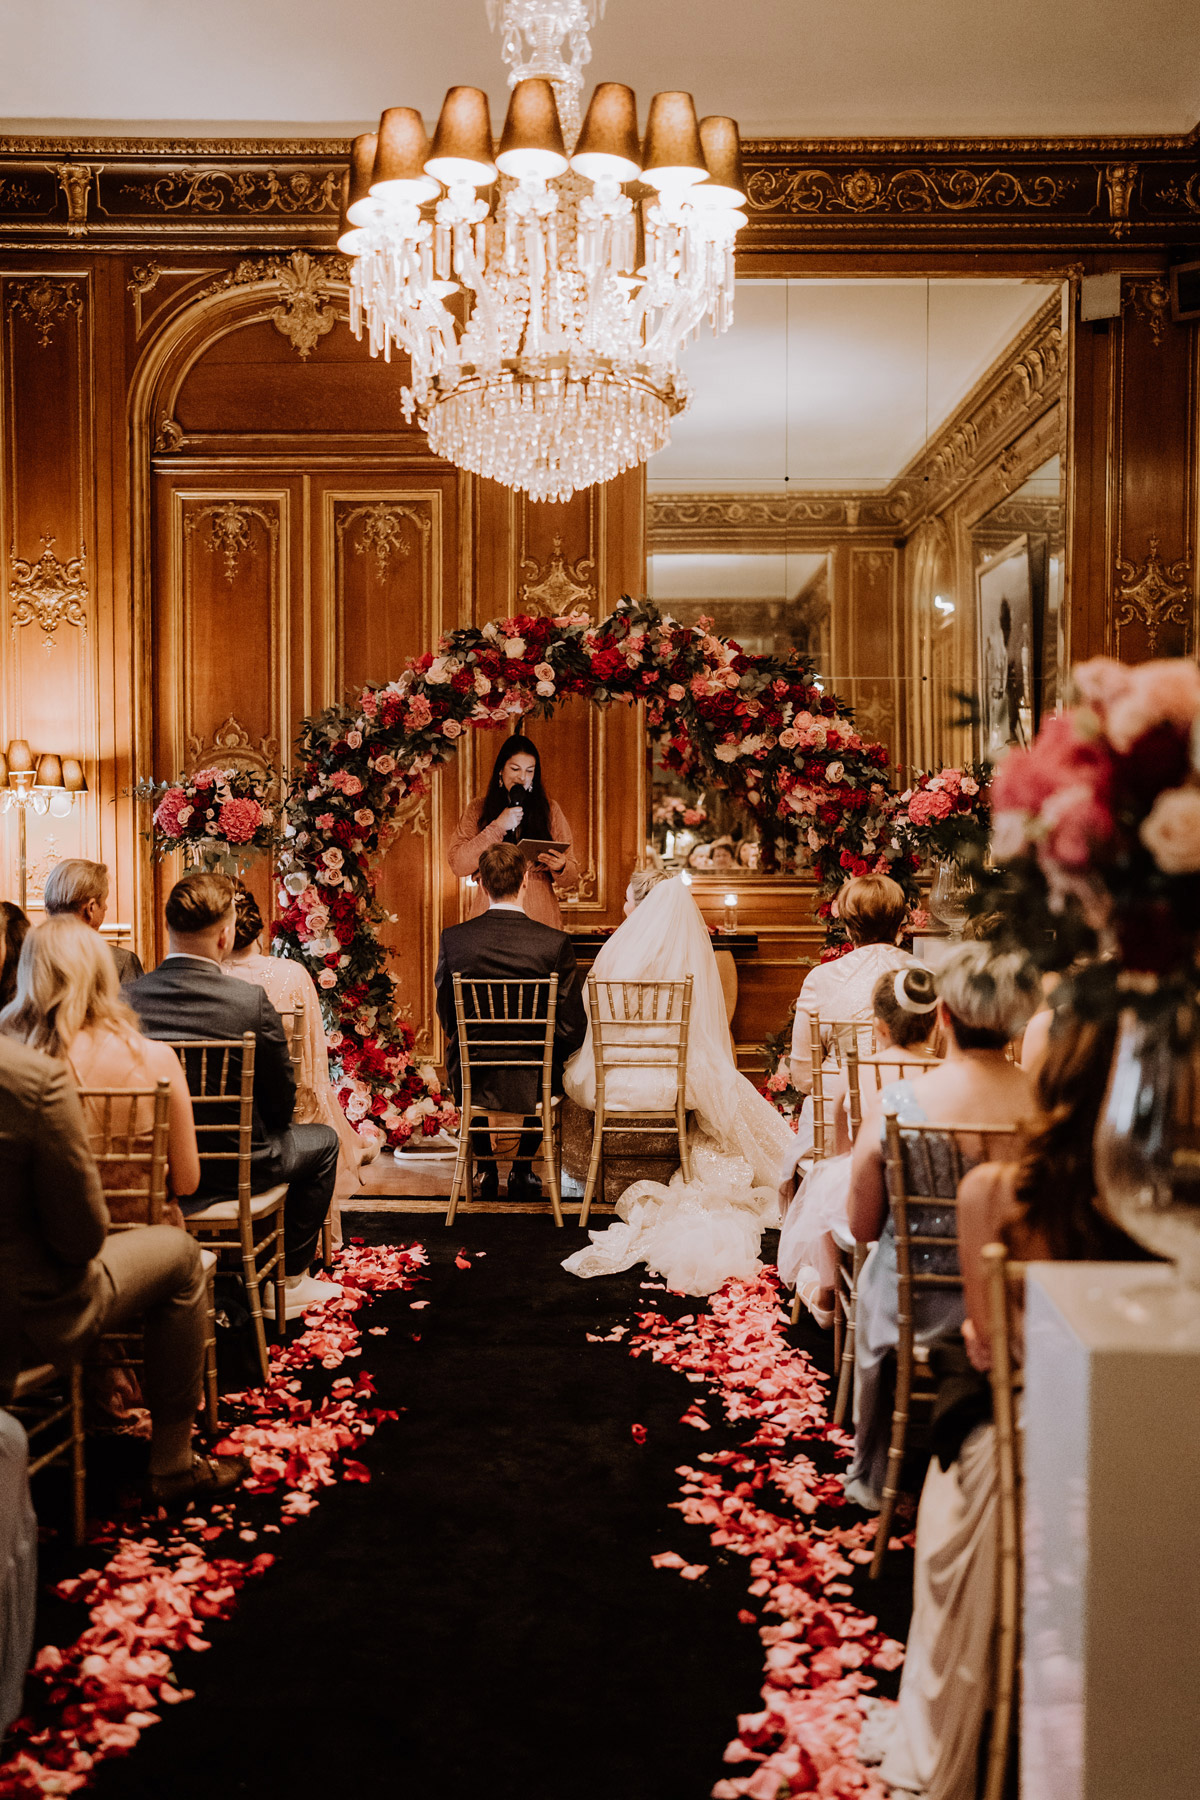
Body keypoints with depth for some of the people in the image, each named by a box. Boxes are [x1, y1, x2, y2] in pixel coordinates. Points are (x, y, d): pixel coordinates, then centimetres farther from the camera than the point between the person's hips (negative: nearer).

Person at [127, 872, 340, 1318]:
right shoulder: (249, 1001, -22)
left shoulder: (127, 997, -11)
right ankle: (290, 1282, 28)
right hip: (233, 1167, -5)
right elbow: (282, 1100, -11)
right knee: (322, 1140, 23)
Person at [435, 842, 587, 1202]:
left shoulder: (453, 939, -12)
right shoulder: (555, 943, -17)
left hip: (471, 1082, 1)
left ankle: (485, 1169, 43)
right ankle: (522, 1169, 41)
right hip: (532, 1085, -1)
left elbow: (447, 1017, 0)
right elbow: (572, 1030, -13)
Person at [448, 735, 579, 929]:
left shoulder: (550, 810, 9)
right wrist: (498, 827, -10)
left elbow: (572, 878, 7)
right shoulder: (478, 810, 7)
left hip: (541, 920, 1)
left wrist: (560, 867, -16)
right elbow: (458, 865, -7)